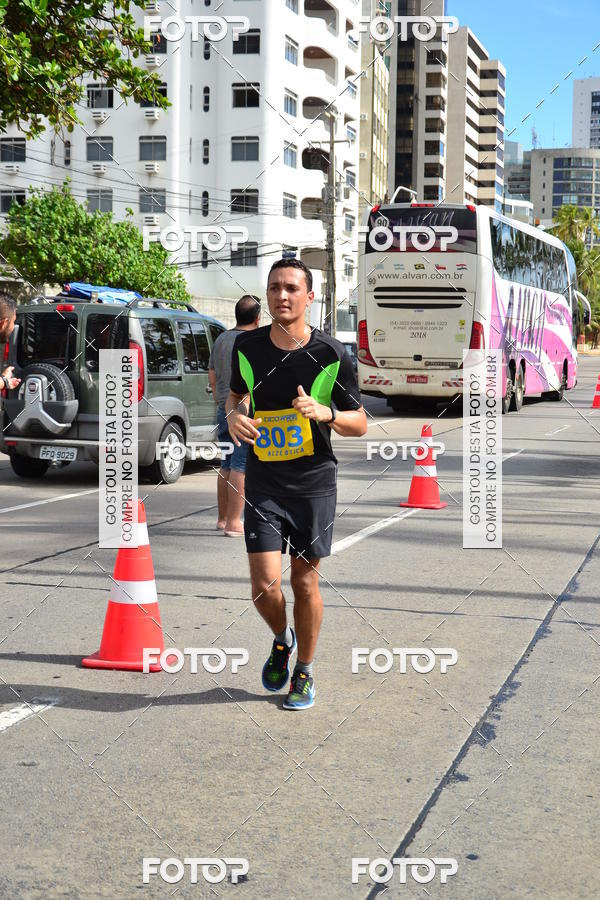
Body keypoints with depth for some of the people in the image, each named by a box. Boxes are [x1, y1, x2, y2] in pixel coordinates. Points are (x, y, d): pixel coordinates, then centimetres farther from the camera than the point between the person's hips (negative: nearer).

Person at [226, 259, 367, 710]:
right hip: (264, 481, 1)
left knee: (306, 582, 7)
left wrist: (325, 412, -21)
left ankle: (305, 671, 28)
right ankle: (282, 639, 28)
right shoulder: (248, 347, -1)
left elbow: (360, 423, -2)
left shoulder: (331, 354, -9)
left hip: (314, 483, -1)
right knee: (265, 585, -6)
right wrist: (234, 414, -5)